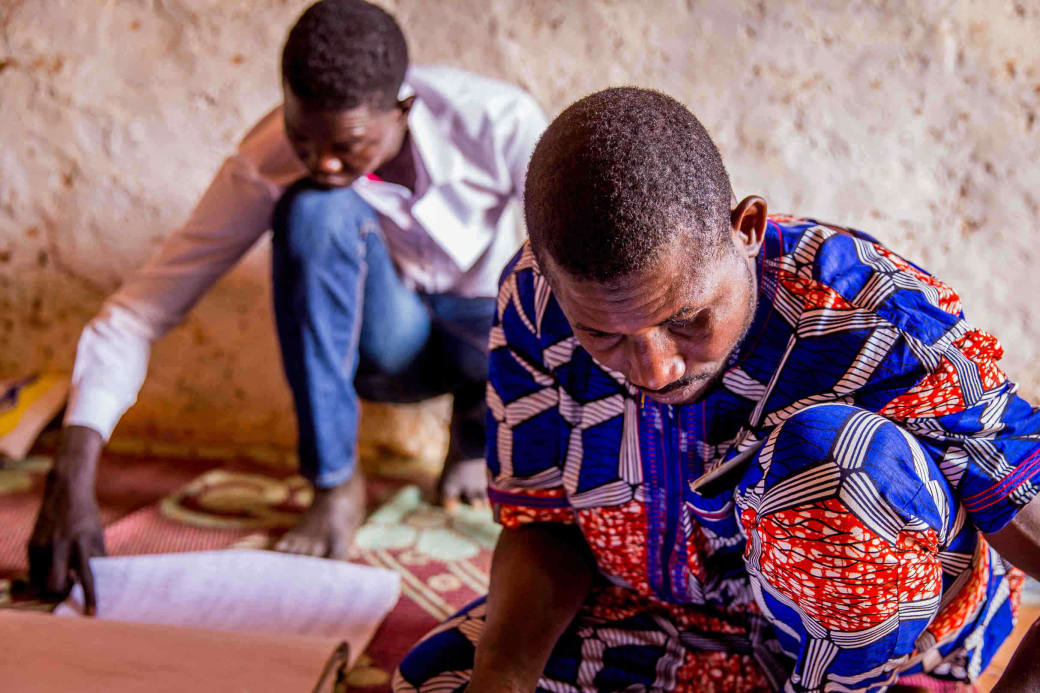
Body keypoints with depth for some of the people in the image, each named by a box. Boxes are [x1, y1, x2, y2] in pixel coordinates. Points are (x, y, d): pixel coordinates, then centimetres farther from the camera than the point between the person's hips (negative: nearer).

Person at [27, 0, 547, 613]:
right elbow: (140, 309, -25)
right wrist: (72, 478, -36)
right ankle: (335, 485, -20)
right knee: (313, 208, -32)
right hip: (391, 344, 1)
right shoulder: (269, 161, -24)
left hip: (493, 333, 0)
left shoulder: (498, 121, -28)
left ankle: (478, 432, -3)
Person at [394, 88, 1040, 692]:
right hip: (661, 617, 5)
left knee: (834, 454, -36)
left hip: (897, 629, -4)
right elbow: (542, 521, -9)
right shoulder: (534, 302, -18)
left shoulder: (882, 331, -32)